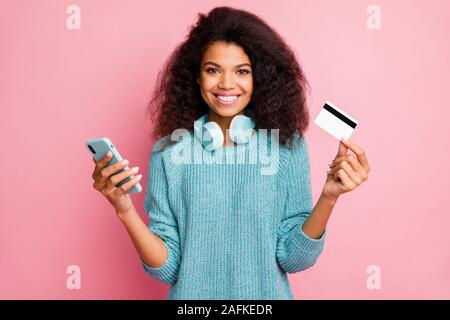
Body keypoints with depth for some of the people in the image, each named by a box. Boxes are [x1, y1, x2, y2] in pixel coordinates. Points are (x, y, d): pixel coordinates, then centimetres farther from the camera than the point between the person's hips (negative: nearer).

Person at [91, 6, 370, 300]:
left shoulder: (288, 144, -11)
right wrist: (125, 210, -26)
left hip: (266, 295, 0)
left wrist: (329, 197, -26)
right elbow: (165, 268, -11)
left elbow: (294, 259, -12)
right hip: (193, 294, 0)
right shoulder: (169, 150, -11)